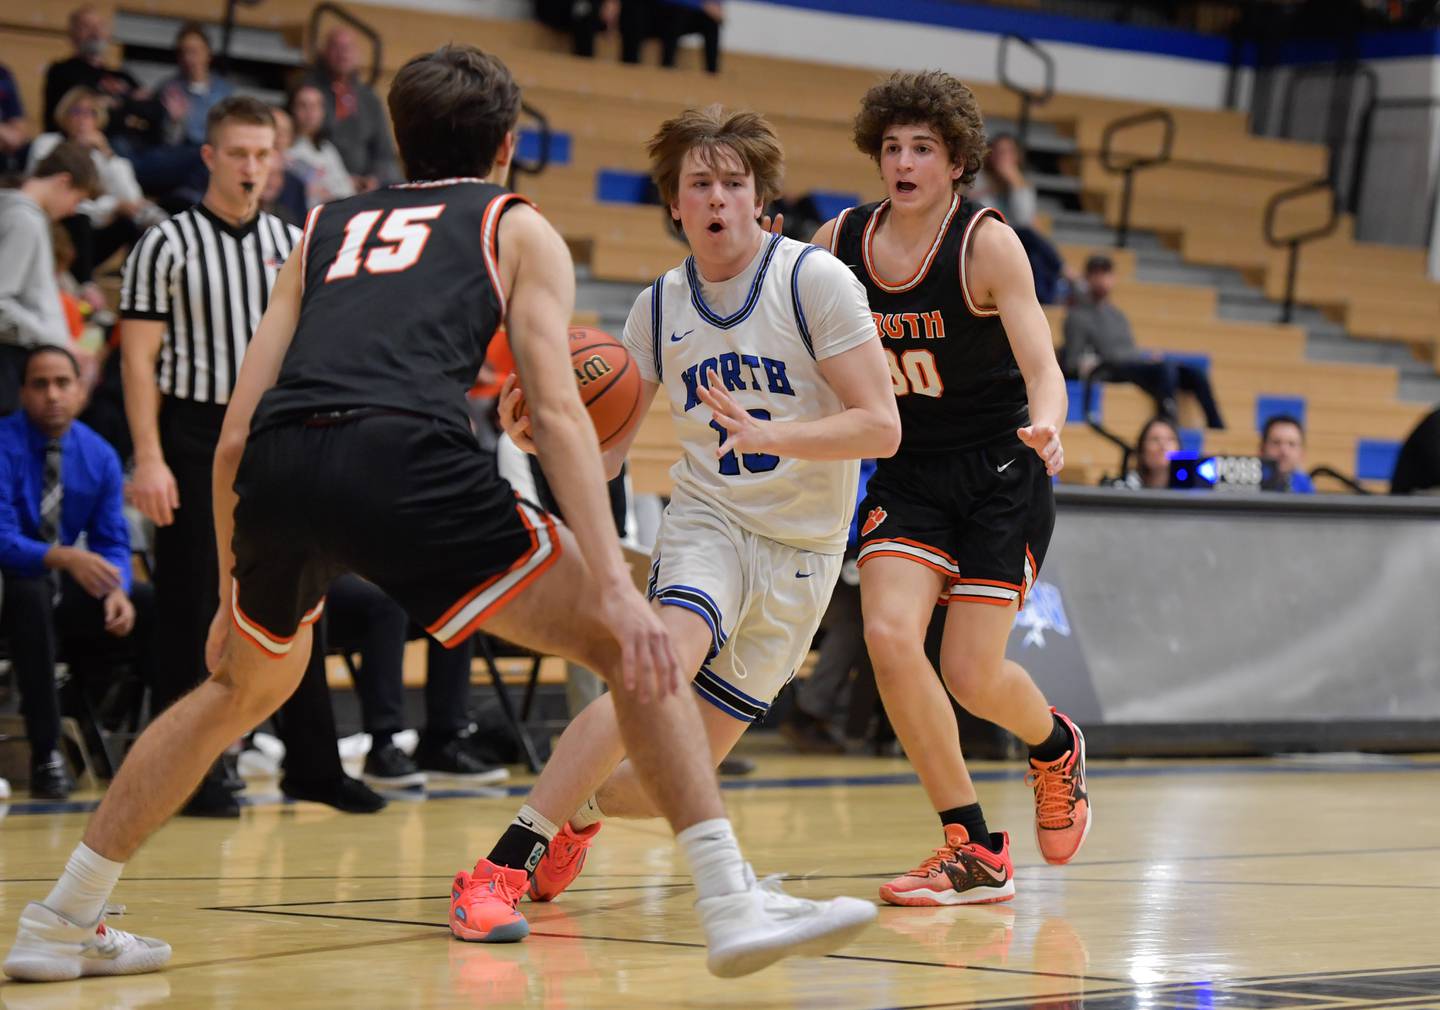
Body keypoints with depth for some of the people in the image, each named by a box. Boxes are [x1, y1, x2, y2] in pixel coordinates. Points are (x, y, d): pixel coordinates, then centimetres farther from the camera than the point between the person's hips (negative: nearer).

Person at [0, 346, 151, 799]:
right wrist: (63, 557, -42)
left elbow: (113, 541, 0)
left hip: (71, 586, 5)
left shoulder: (99, 455, 1)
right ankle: (45, 753, -34)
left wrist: (119, 591, -23)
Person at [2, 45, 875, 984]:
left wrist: (233, 594, 37)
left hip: (278, 472, 5)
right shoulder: (518, 227, 22)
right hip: (402, 455, -5)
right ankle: (732, 903, -5)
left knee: (243, 685, 32)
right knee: (630, 646, 8)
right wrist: (615, 586, -3)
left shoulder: (327, 228, 33)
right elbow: (557, 412, 5)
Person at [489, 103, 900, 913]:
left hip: (803, 549, -1)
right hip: (706, 519, 1)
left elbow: (881, 427, -15)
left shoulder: (816, 280, -10)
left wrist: (768, 433, -30)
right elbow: (605, 450, 8)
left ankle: (581, 808, 33)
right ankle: (506, 859, -28)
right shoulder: (660, 307, 2)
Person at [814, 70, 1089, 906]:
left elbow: (1042, 367, -23)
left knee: (972, 673, -7)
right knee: (890, 635, -18)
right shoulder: (838, 243, -3)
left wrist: (1045, 428, -44)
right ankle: (975, 854, -7)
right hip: (909, 472, 4)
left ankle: (1056, 746, 33)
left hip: (1001, 471, -4)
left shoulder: (987, 244, -16)